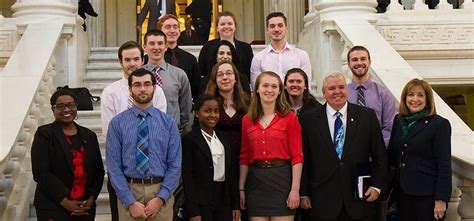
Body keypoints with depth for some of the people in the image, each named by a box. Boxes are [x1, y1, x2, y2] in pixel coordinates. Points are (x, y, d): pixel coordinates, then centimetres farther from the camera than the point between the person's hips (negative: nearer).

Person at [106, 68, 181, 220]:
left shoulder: (168, 122, 1)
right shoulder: (117, 123, -1)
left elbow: (175, 165, -1)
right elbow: (114, 166, -5)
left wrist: (160, 198, -11)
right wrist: (131, 202, -11)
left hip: (161, 191, 1)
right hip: (128, 191, -1)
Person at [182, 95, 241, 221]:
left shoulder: (223, 138, 13)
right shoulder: (189, 139, -5)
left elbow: (232, 173, 12)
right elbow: (187, 177, -9)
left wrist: (236, 205, 7)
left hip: (224, 199, 5)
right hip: (202, 202, -5)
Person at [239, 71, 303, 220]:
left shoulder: (289, 118, -1)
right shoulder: (248, 120, 8)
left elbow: (297, 156, -4)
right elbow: (244, 157, 11)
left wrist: (295, 189, -10)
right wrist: (241, 188, 7)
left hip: (282, 180, -3)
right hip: (255, 181, 3)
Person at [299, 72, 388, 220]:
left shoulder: (367, 116, 4)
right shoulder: (309, 120, 2)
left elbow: (380, 156, 5)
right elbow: (303, 159, 3)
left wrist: (376, 186, -4)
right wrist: (304, 194, 1)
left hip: (360, 198, 1)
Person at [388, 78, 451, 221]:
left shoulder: (440, 124, -9)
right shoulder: (398, 120, 7)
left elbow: (444, 166, -11)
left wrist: (441, 199, -15)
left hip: (427, 194, -5)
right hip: (402, 191, 5)